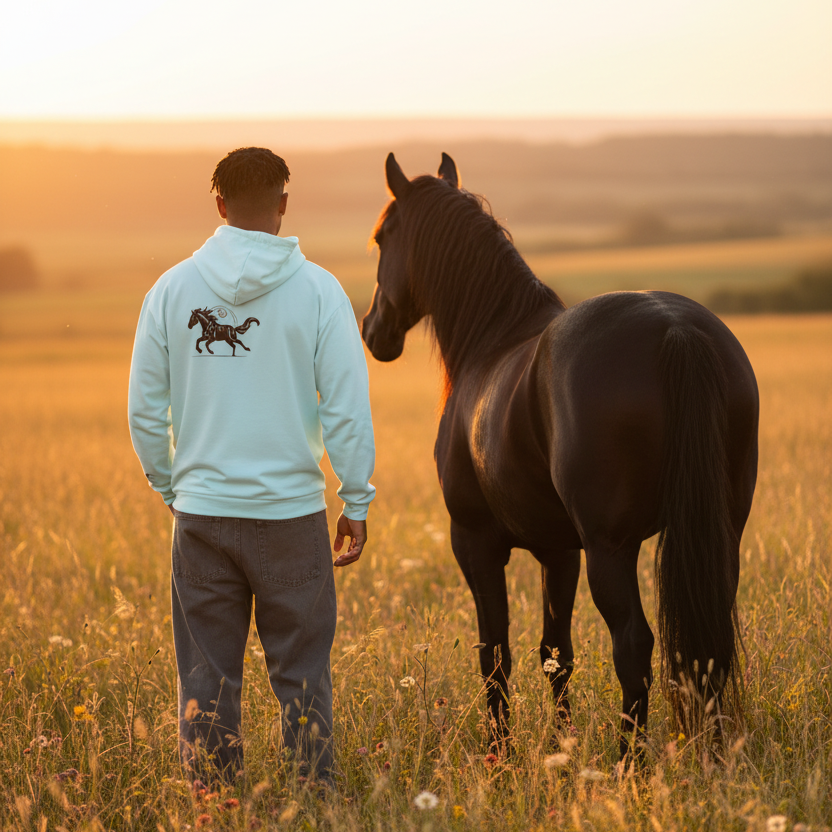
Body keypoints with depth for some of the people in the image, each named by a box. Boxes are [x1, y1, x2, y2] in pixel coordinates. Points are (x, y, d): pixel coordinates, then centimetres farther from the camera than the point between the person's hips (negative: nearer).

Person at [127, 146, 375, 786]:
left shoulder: (173, 289, 0)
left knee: (206, 679, 10)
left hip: (201, 511, 2)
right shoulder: (316, 290, -6)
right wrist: (357, 501, 1)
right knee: (301, 676, 9)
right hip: (291, 511, -1)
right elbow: (348, 408, -8)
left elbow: (145, 411, 3)